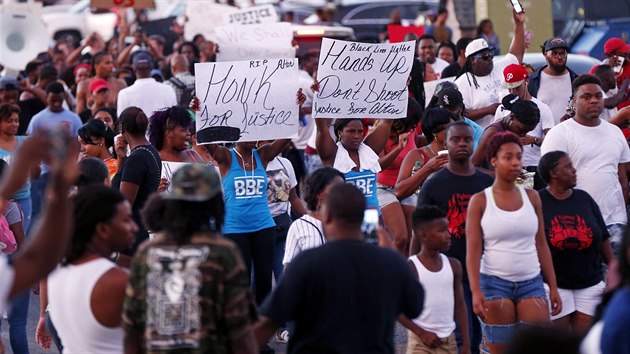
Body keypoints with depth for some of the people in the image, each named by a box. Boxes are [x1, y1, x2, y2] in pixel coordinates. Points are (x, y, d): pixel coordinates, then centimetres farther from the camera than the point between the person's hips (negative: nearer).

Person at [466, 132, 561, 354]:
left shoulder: (531, 197, 8)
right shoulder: (480, 201, -1)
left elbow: (541, 245, 11)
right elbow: (473, 249, -6)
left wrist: (553, 288, 7)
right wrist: (476, 291, -17)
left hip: (531, 281, 3)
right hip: (495, 282, -3)